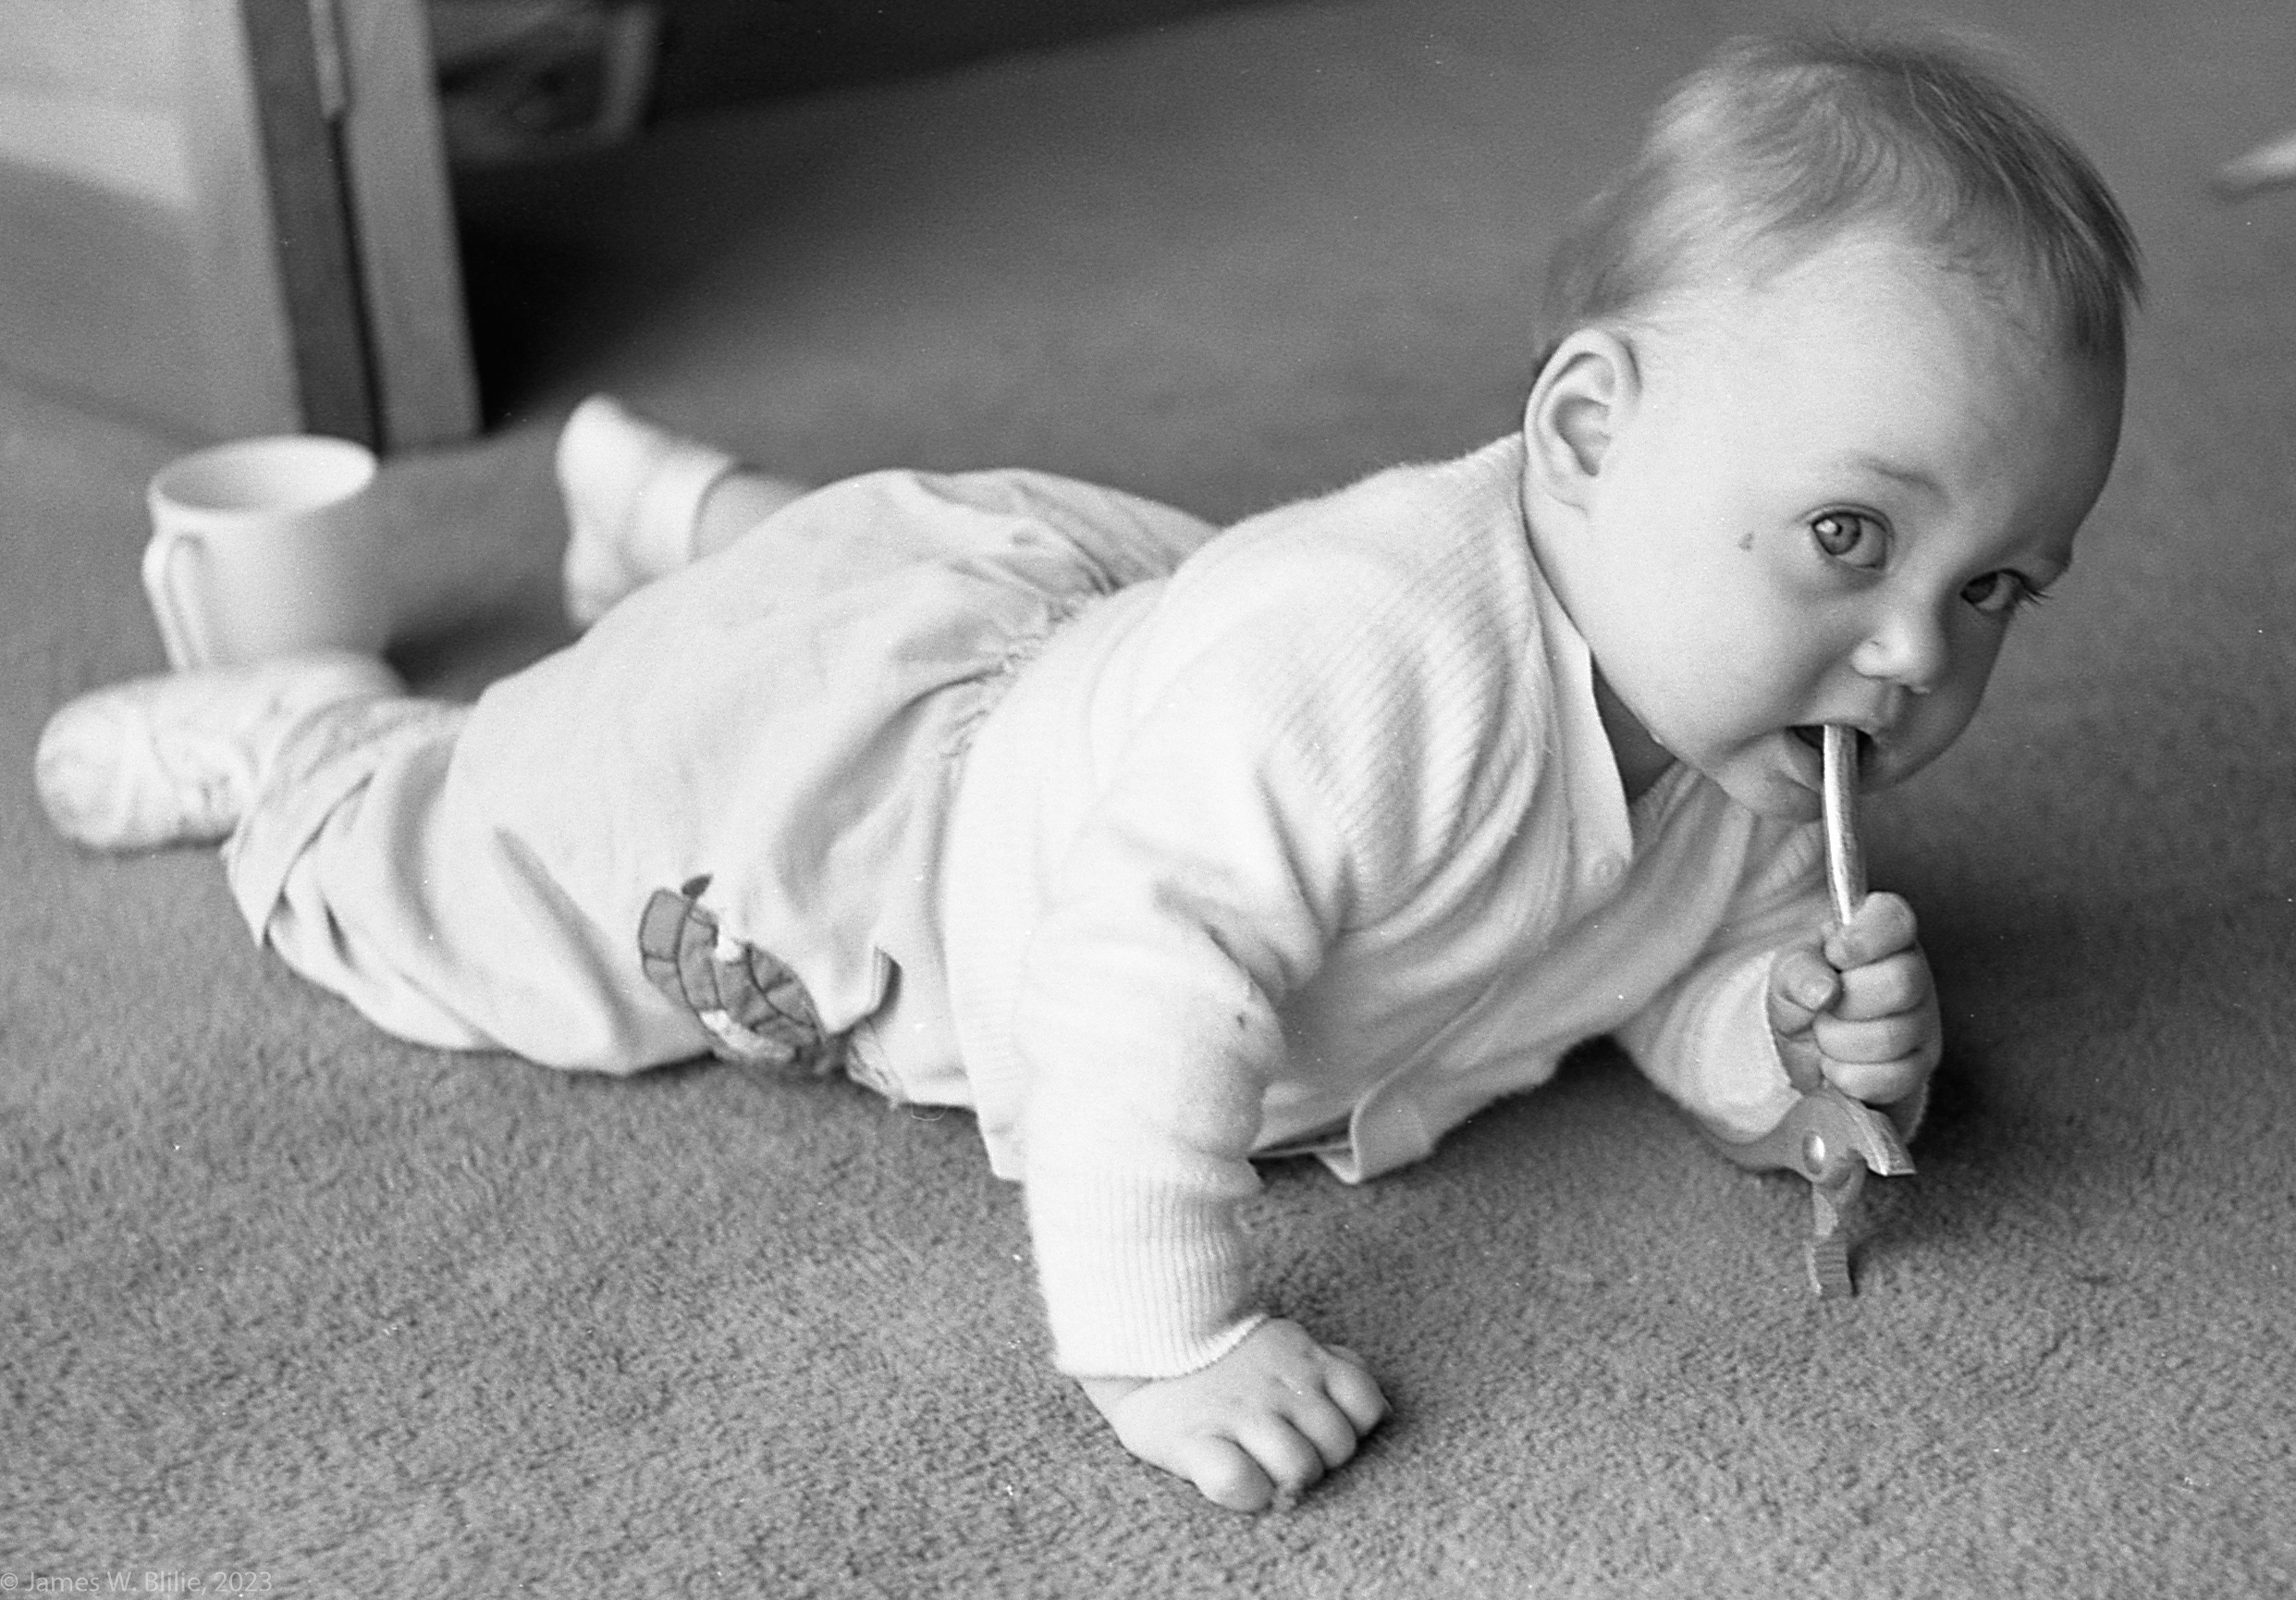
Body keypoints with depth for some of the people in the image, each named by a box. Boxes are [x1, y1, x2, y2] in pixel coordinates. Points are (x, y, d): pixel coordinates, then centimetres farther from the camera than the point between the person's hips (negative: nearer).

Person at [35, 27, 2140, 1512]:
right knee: (456, 877, 13)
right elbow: (1144, 980, -49)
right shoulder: (1371, 649, -47)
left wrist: (1802, 1036, -27)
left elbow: (1694, 970, -5)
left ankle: (677, 495, 66)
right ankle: (299, 736, 45)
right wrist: (1161, 1341, -43)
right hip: (818, 735, -7)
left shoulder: (1761, 731, -18)